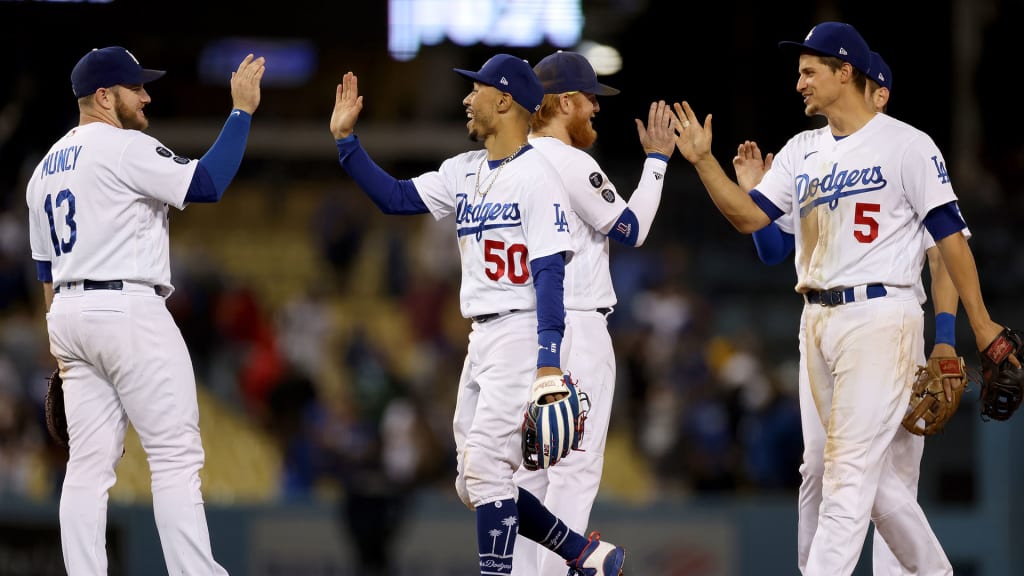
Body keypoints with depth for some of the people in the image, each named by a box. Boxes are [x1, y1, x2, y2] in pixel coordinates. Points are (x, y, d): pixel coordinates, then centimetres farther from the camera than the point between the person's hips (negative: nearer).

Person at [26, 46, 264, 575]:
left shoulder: (45, 169, 17)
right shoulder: (125, 148, -10)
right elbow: (208, 184, -17)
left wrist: (60, 341, 25)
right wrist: (242, 110, -10)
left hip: (70, 315, 8)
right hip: (129, 313, -8)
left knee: (89, 463, 6)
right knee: (176, 455, -6)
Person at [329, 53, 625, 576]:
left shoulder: (537, 177, -12)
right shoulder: (463, 173, 13)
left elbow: (550, 274, -17)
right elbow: (393, 197, 11)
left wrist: (549, 365, -24)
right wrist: (345, 139, 3)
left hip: (523, 333, -9)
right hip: (481, 337, 9)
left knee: (486, 469, -15)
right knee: (474, 486, 9)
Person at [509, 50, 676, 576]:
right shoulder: (571, 164, -14)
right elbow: (633, 229, -7)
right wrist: (656, 159, 0)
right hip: (575, 330, -9)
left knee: (531, 468, 10)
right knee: (576, 468, -7)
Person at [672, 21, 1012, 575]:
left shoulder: (906, 145, -6)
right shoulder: (802, 151, 14)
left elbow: (949, 233, -7)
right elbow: (749, 217, 10)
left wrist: (982, 325, -10)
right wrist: (703, 161, -2)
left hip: (879, 317, -8)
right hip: (818, 321, 8)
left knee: (850, 469, -12)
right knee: (869, 466, 12)